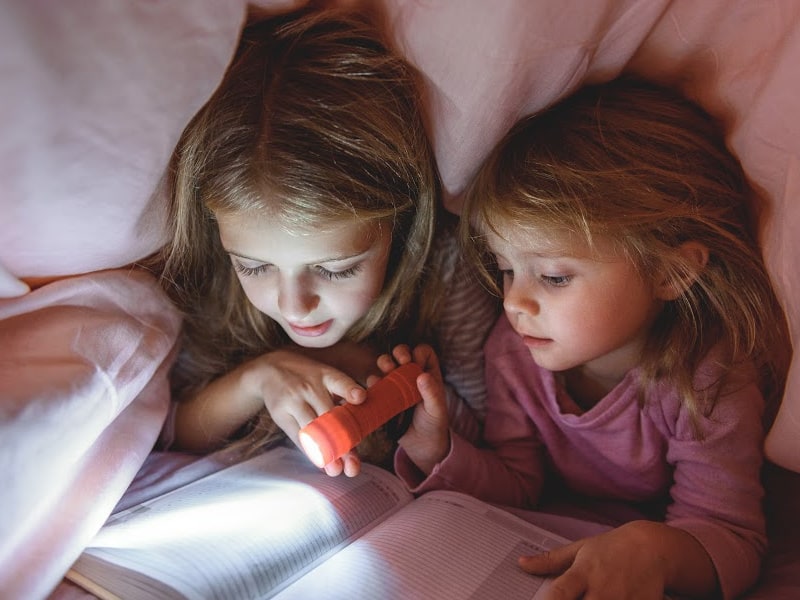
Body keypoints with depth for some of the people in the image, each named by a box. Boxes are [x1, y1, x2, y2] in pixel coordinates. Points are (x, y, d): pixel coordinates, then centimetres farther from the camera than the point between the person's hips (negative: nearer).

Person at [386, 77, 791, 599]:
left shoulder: (709, 384, -26)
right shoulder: (512, 350, -13)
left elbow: (731, 544, -22)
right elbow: (514, 489, -6)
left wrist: (654, 550, -44)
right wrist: (433, 448, -24)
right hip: (551, 556, 2)